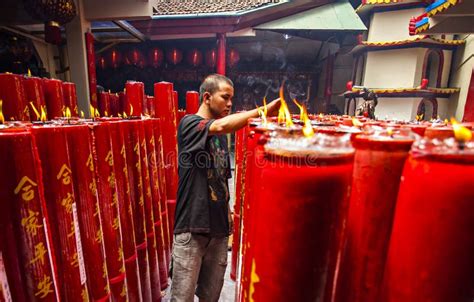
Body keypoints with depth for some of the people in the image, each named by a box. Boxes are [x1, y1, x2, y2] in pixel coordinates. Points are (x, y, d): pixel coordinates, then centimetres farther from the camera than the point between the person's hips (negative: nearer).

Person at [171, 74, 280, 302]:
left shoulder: (221, 136, 13)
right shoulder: (189, 123, -8)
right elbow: (221, 126, -30)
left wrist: (227, 208, 10)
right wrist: (263, 110, -26)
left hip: (219, 227, 6)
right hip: (191, 227, -6)